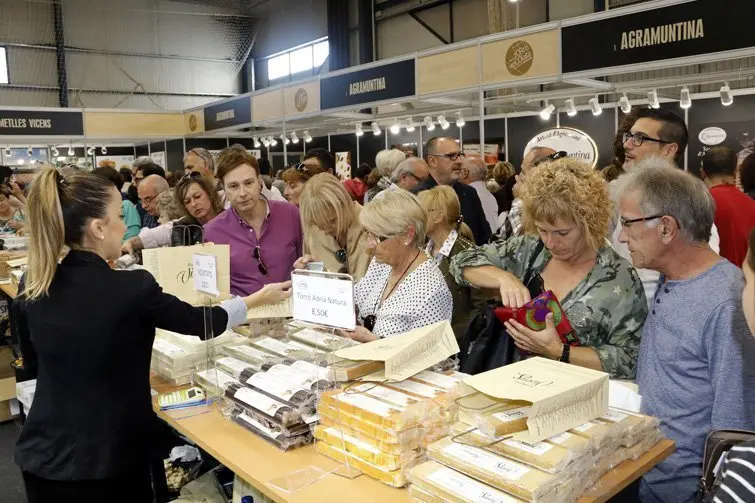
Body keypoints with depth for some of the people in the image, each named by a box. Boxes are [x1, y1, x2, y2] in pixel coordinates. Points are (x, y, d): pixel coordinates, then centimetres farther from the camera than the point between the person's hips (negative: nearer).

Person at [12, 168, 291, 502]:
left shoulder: (30, 288, -6)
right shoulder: (131, 289, -23)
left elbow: (32, 365, 10)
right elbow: (199, 322, -6)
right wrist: (260, 298, 8)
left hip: (43, 456, 5)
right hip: (107, 459, -5)